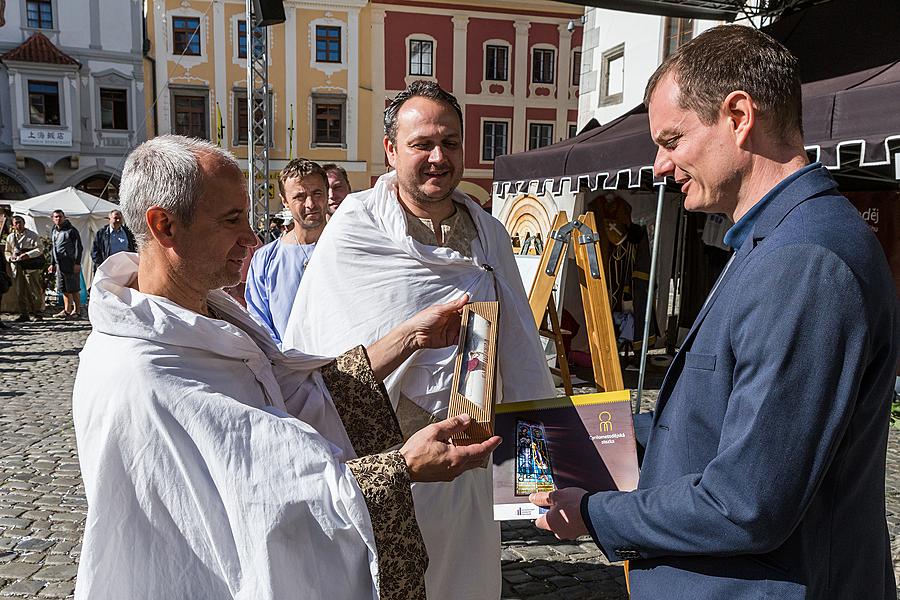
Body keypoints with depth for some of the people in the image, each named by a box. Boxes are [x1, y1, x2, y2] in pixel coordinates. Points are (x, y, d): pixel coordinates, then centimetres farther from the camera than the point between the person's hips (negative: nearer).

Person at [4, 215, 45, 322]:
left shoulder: (32, 235, -1)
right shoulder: (10, 237, 13)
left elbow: (40, 249, -7)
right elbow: (7, 251, 23)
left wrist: (27, 255, -18)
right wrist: (10, 257, 1)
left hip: (31, 266, -5)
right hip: (17, 267, 5)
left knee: (34, 291, -3)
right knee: (20, 292, 7)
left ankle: (37, 313, 6)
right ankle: (23, 314, 15)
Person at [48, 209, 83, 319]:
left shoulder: (71, 230, -5)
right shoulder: (53, 231, 17)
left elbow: (78, 247, -8)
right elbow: (52, 248, 25)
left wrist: (77, 263, -14)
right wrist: (52, 263, 20)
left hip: (71, 264, -7)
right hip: (59, 264, 7)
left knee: (74, 289, -3)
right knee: (64, 289, 10)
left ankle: (77, 311, 3)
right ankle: (67, 311, 17)